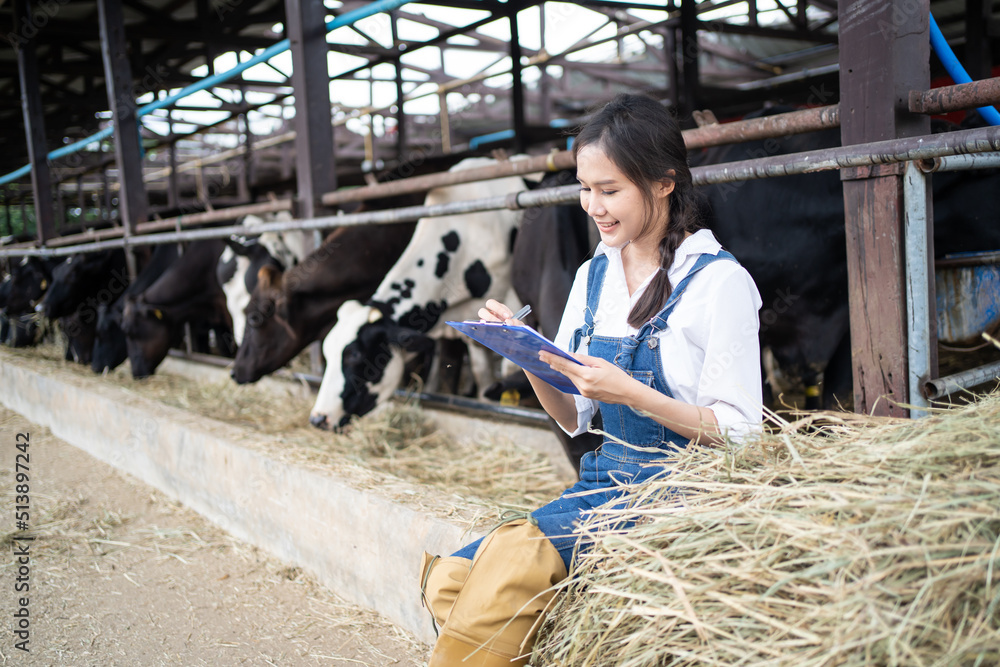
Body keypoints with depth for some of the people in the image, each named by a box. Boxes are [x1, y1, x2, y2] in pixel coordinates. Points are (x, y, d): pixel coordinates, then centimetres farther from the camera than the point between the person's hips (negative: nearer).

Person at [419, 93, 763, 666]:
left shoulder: (720, 281, -9)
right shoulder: (593, 276, 10)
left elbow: (739, 432, -11)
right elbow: (573, 418, 12)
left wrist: (632, 393, -21)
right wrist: (530, 357, -5)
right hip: (605, 483, 6)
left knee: (515, 556, -28)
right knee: (449, 578, -15)